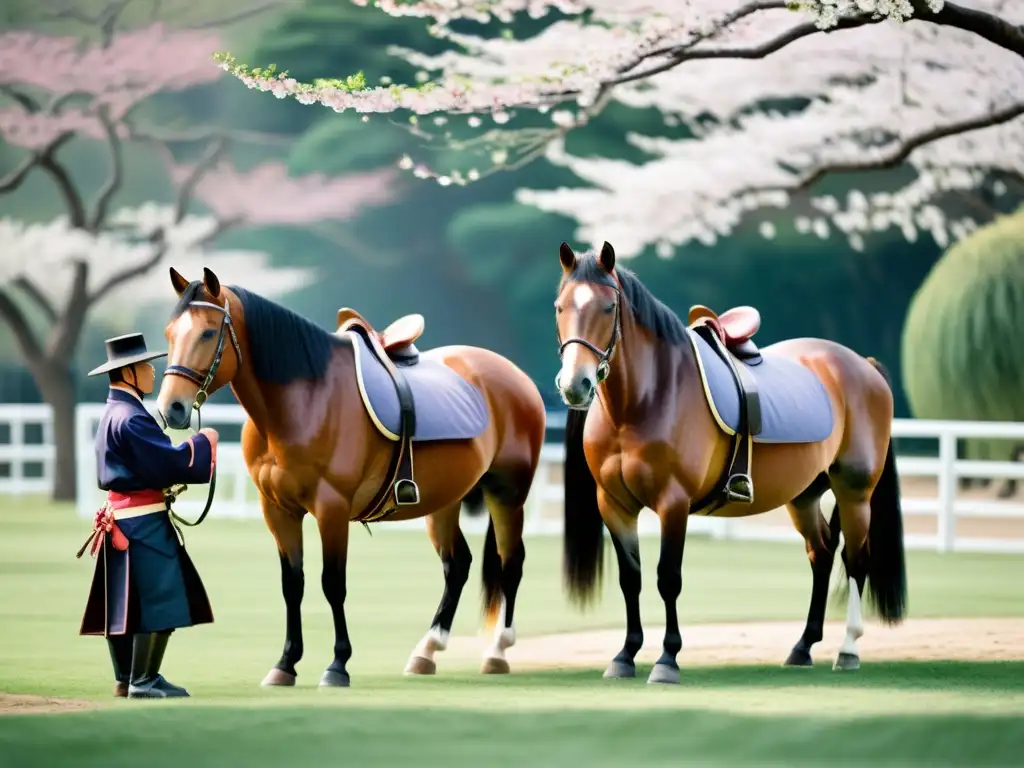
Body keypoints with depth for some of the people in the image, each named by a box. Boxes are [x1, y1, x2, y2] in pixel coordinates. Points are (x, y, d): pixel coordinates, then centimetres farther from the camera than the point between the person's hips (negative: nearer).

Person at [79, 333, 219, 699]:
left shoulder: (113, 414, 14)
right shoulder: (132, 419, -19)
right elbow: (169, 461, -23)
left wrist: (174, 476, 9)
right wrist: (202, 442, -9)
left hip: (123, 514, 10)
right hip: (143, 518, -10)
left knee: (125, 601, 13)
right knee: (157, 600, -6)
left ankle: (126, 679, 20)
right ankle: (143, 681, -4)